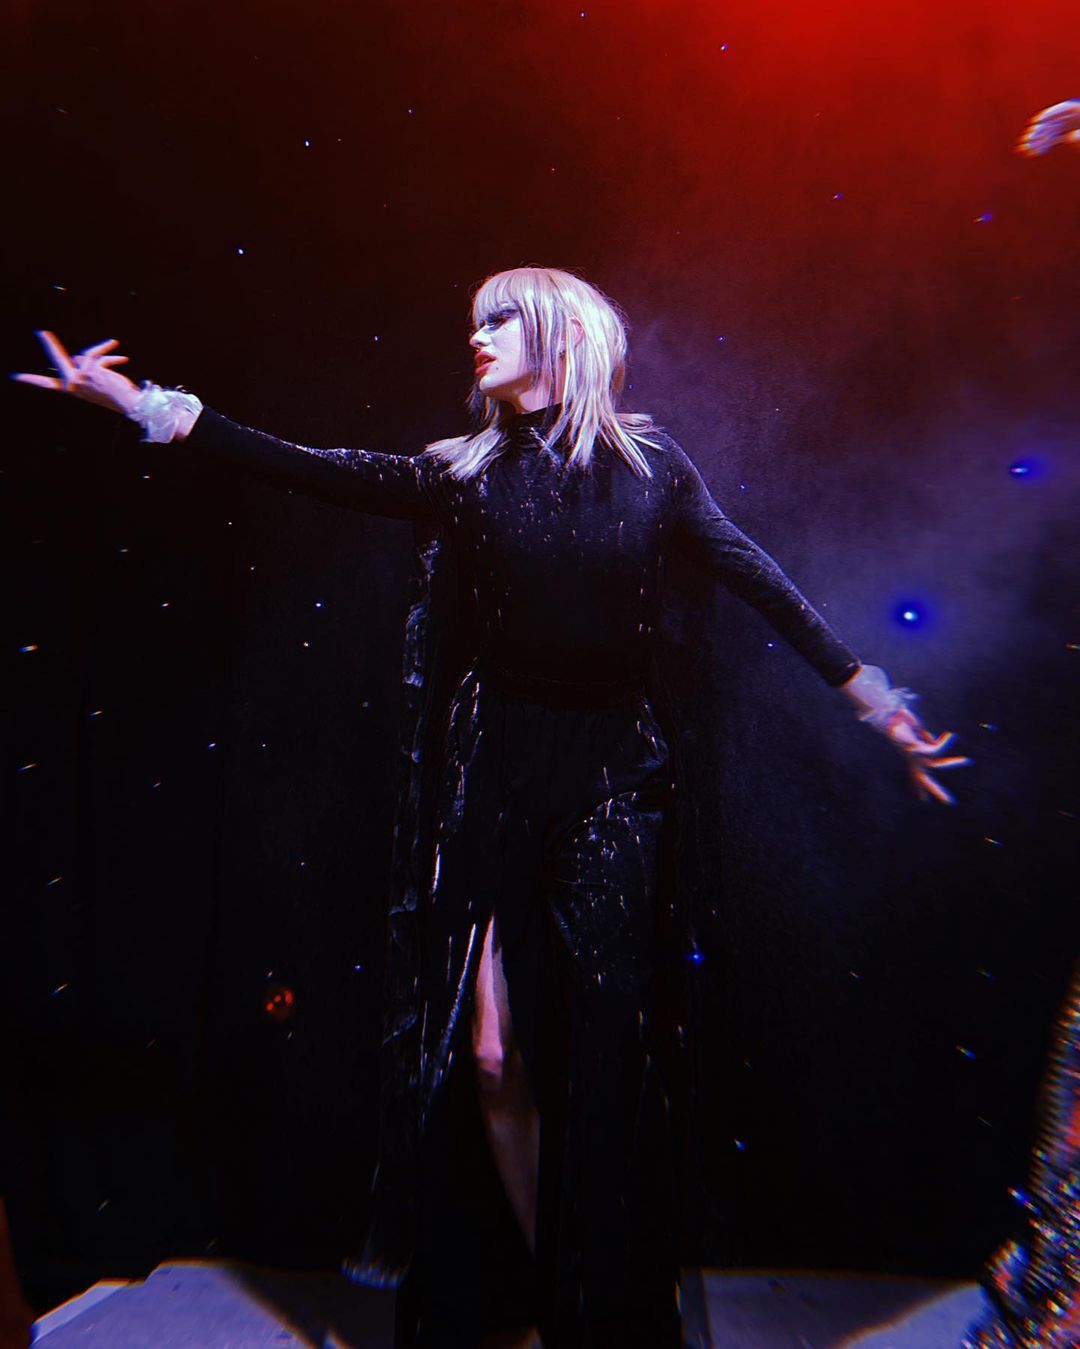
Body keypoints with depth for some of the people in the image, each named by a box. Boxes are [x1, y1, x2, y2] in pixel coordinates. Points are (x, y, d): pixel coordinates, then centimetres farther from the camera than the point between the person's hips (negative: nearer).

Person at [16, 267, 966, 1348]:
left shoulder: (650, 466, 3)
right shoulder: (467, 471, 6)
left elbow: (764, 585, 4)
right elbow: (307, 469, 1)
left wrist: (877, 701, 4)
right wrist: (144, 404, -3)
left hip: (614, 779, -1)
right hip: (495, 775, 1)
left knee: (607, 1053, 6)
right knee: (493, 1058, 4)